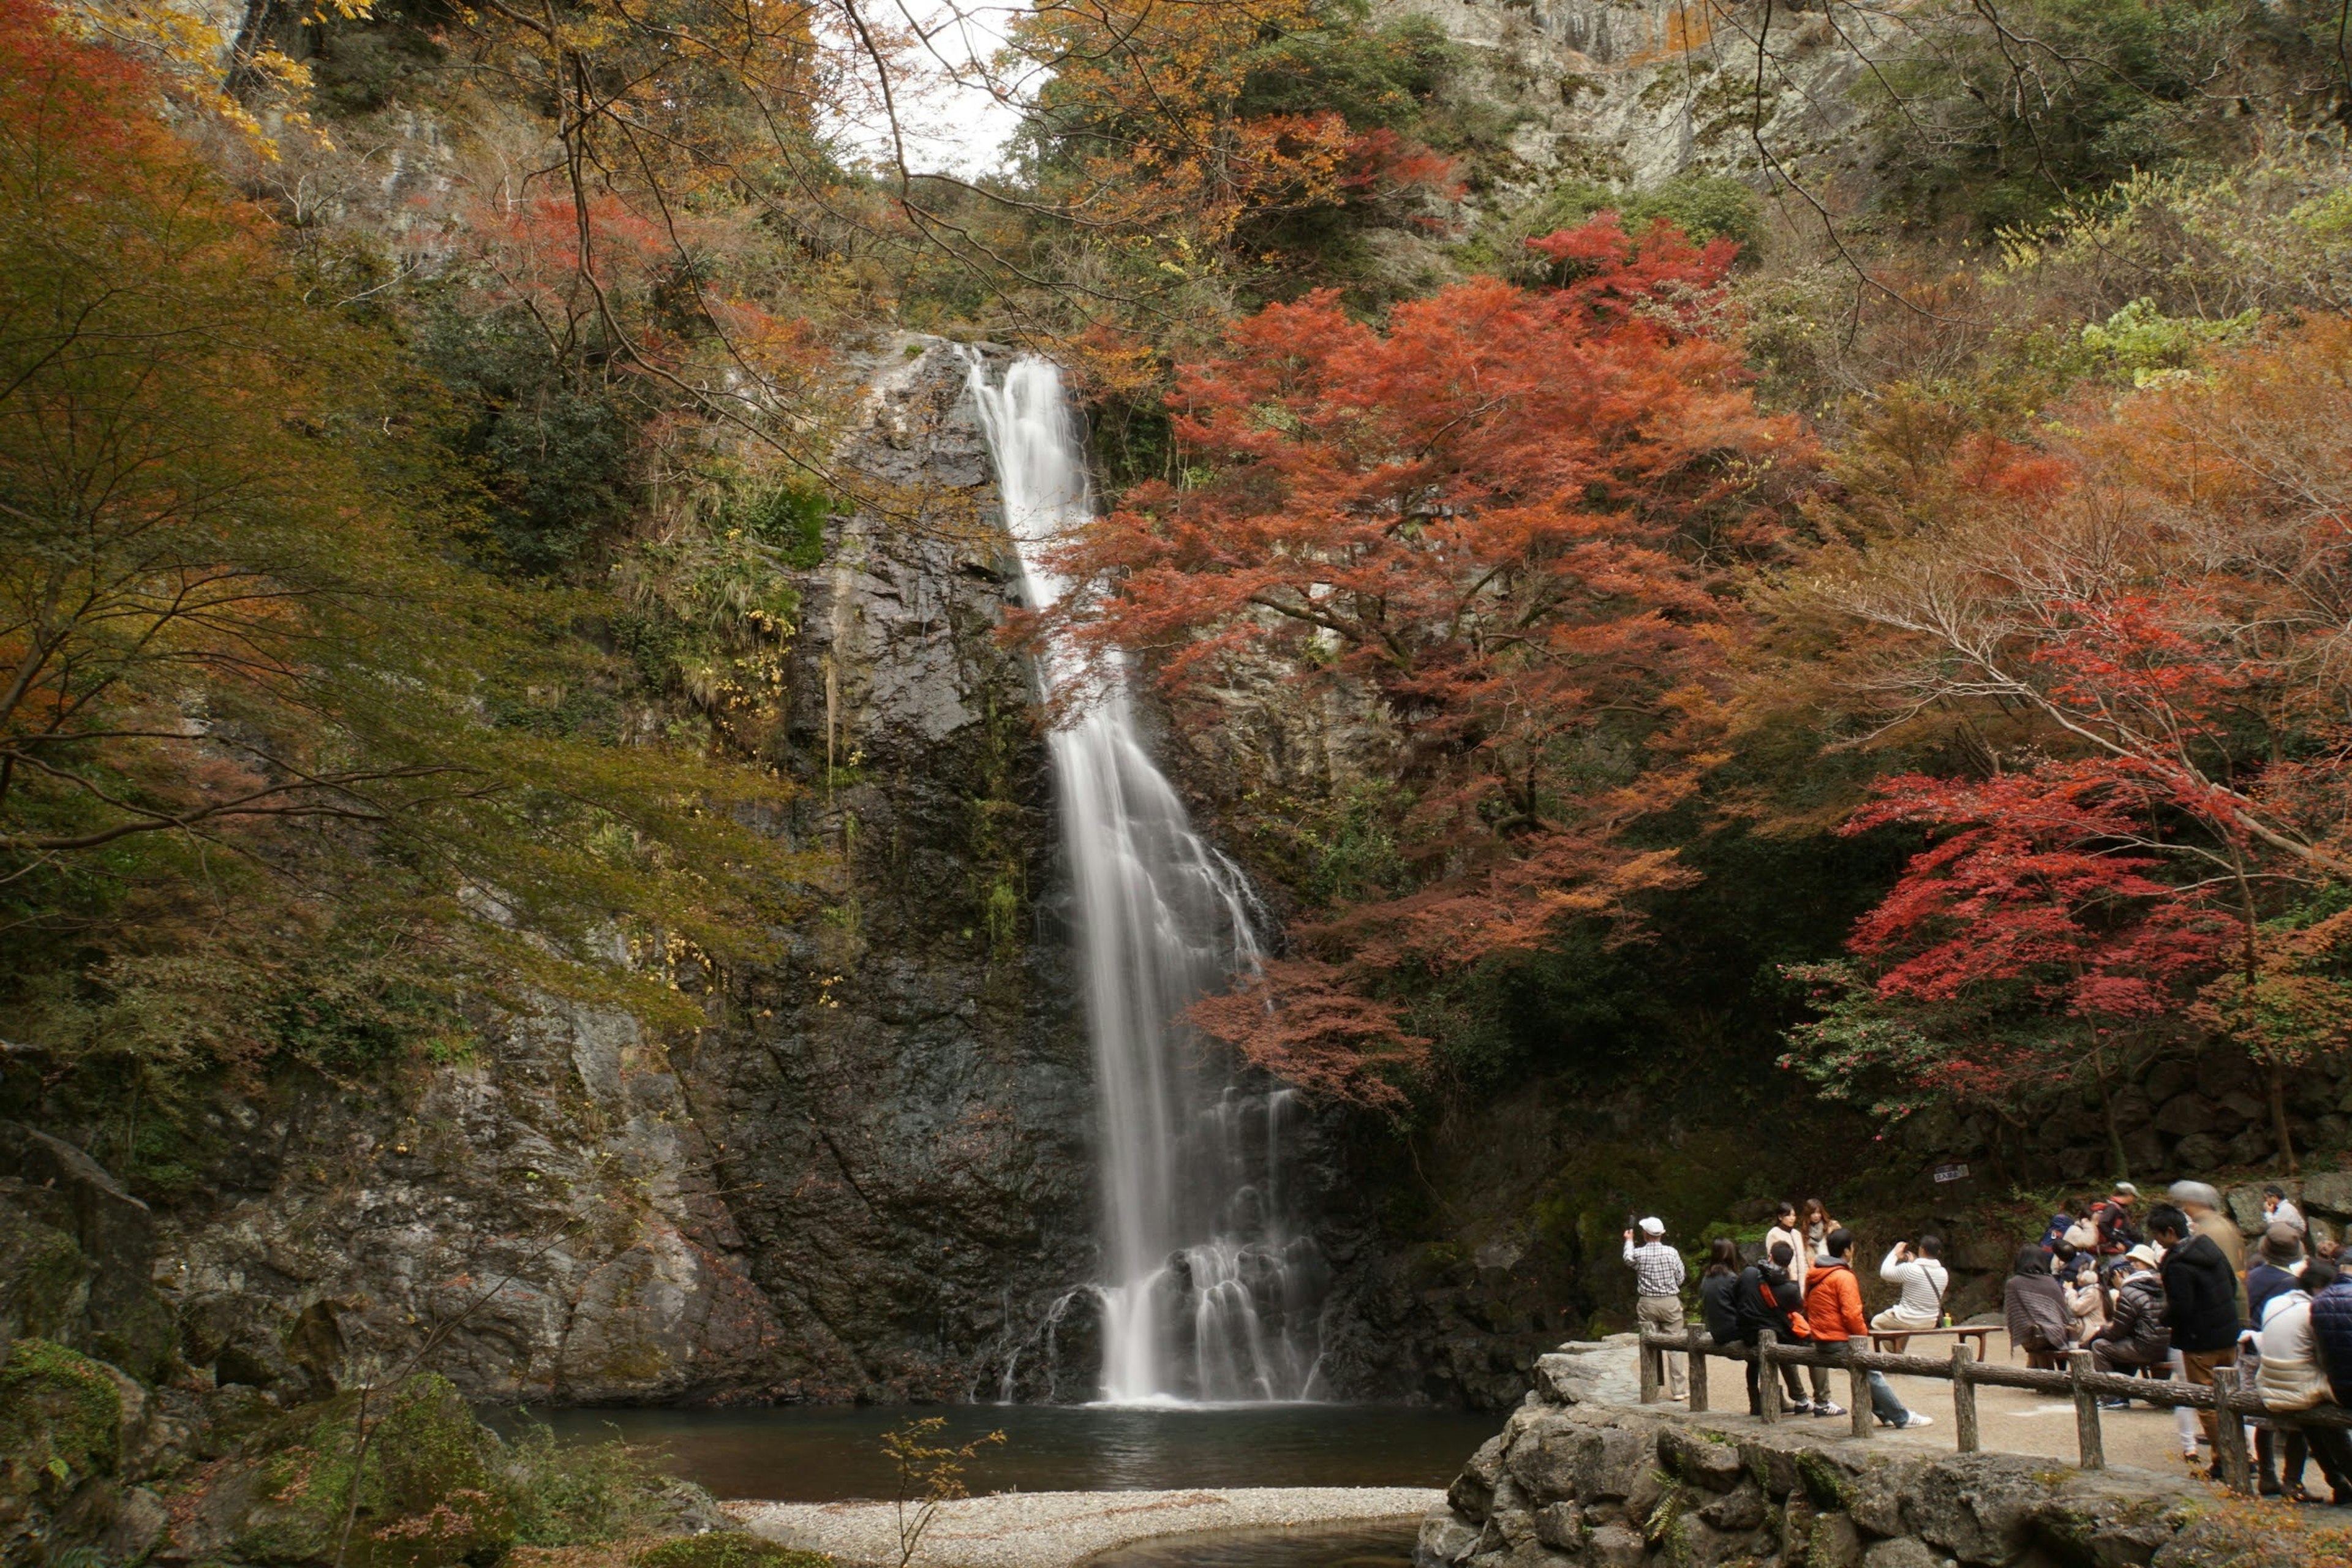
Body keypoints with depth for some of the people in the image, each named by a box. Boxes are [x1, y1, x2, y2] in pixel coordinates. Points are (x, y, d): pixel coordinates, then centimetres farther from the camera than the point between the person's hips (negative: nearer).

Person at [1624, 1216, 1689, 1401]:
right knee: (1675, 1346, 6)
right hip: (1670, 1302, 0)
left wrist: (1629, 1241, 34)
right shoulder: (1671, 1252, -9)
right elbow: (1681, 1278, -1)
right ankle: (1679, 1389, 5)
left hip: (1647, 1304, 1)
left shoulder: (1638, 1254, -8)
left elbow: (1628, 1259, 17)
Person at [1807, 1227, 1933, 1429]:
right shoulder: (1844, 1277, -17)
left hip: (1821, 1342, 9)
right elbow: (1851, 1314, -22)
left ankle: (1885, 1413, 20)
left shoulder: (1814, 1275, 10)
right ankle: (1902, 1418, 7)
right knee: (1873, 1374, 1)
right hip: (1840, 1343, -9)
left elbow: (1807, 1307, 18)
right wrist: (1864, 1334, -7)